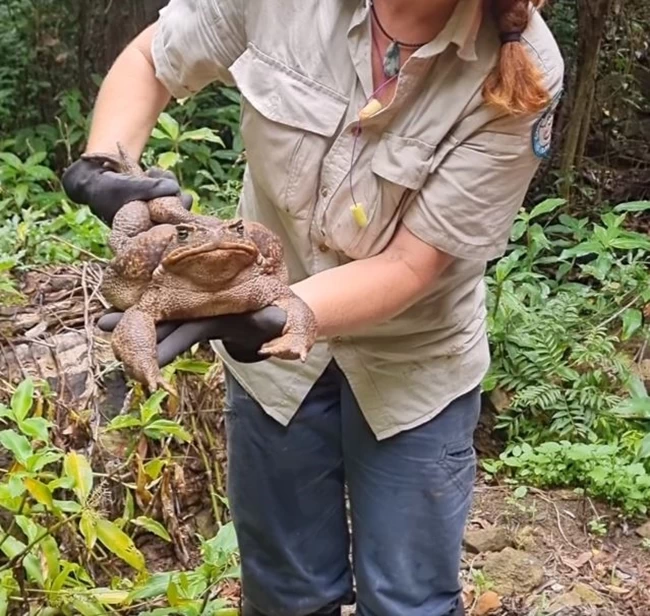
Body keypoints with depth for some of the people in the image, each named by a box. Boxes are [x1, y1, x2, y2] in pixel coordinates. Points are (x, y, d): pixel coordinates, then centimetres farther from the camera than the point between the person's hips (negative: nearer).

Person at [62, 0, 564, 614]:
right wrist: (100, 170, -22)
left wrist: (264, 317, -39)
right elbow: (147, 61, -2)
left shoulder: (520, 74, -24)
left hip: (412, 357, -1)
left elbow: (410, 264, -23)